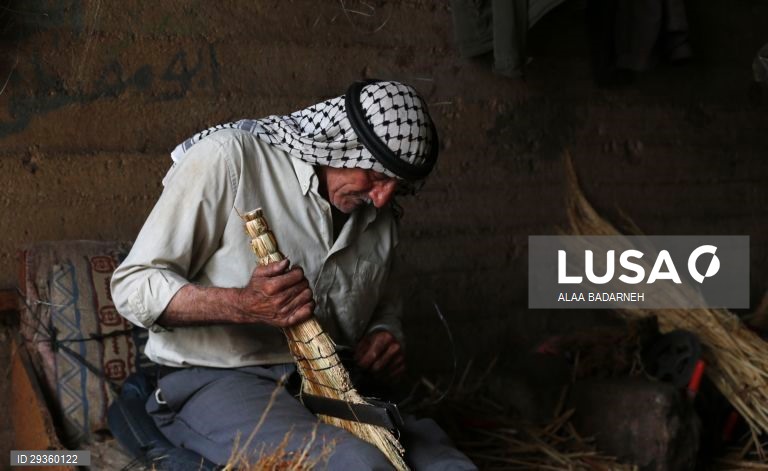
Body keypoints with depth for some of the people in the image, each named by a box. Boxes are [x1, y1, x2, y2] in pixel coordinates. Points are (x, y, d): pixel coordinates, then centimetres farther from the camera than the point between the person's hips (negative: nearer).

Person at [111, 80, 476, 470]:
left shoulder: (378, 217, 11)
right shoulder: (228, 157, -9)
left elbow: (385, 306, 27)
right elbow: (132, 285, -9)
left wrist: (385, 337, 1)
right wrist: (244, 306, -26)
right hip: (215, 380, -6)